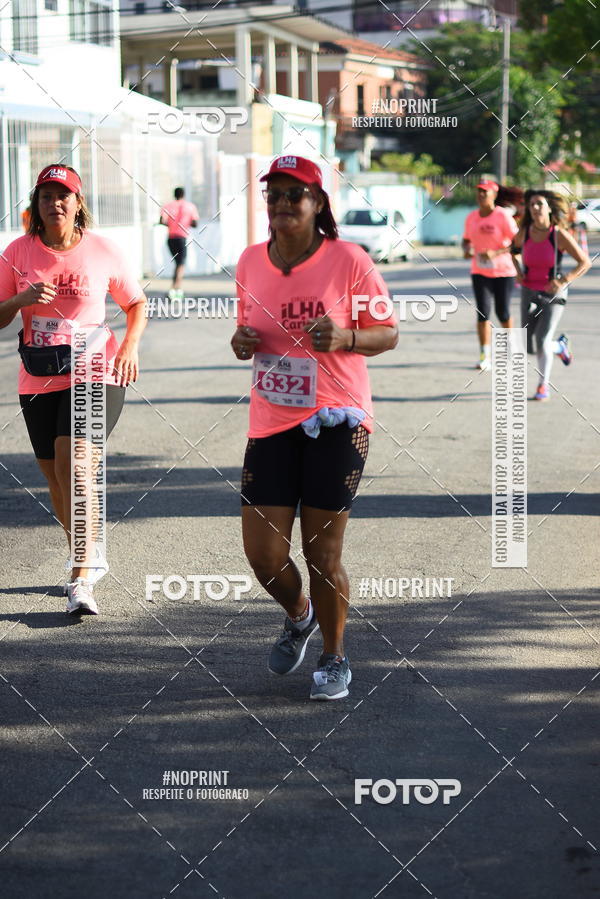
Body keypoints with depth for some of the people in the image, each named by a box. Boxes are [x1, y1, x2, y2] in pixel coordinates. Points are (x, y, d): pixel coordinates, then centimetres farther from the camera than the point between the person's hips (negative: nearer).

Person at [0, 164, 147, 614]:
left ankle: (81, 581, -18)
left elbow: (137, 303, 11)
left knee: (72, 462, -20)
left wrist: (130, 346, -6)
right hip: (39, 380, 4)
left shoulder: (103, 251, -2)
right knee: (56, 475, 11)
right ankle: (91, 558, 35)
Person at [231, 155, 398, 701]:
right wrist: (241, 342, -4)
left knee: (323, 553, 0)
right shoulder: (251, 262, 5)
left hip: (336, 422, -4)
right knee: (263, 553, 0)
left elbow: (388, 333, -3)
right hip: (270, 424, 4)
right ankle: (299, 616, 35)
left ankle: (335, 658, 23)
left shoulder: (348, 261, -8)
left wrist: (343, 338, -22)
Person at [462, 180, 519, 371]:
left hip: (503, 271, -3)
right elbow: (466, 240, 19)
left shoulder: (503, 216, -12)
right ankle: (485, 356, -6)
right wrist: (466, 250, -5)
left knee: (502, 312, 5)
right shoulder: (471, 217, 4)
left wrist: (496, 253, -25)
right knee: (483, 312, -8)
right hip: (480, 272, 3)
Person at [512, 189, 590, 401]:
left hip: (553, 295, -4)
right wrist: (518, 272, 1)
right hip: (529, 294, 4)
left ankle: (543, 386, 4)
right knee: (531, 348, 6)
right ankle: (560, 346, 39)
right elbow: (514, 248, 17)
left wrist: (563, 281, -24)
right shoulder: (524, 232, -8)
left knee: (542, 341, -18)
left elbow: (585, 262, -13)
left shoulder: (560, 235, -19)